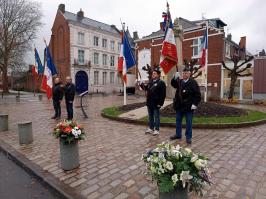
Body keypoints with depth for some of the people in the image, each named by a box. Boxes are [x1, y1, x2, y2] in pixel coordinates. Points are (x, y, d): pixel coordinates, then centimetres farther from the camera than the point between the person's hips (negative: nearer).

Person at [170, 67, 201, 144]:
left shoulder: (193, 82, -7)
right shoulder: (179, 81, 9)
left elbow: (197, 94, -8)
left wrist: (195, 104, -15)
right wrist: (175, 78, -11)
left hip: (188, 106, -5)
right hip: (179, 105, 6)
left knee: (188, 122, 4)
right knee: (178, 120, 15)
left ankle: (188, 137, 15)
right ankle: (178, 134, 29)